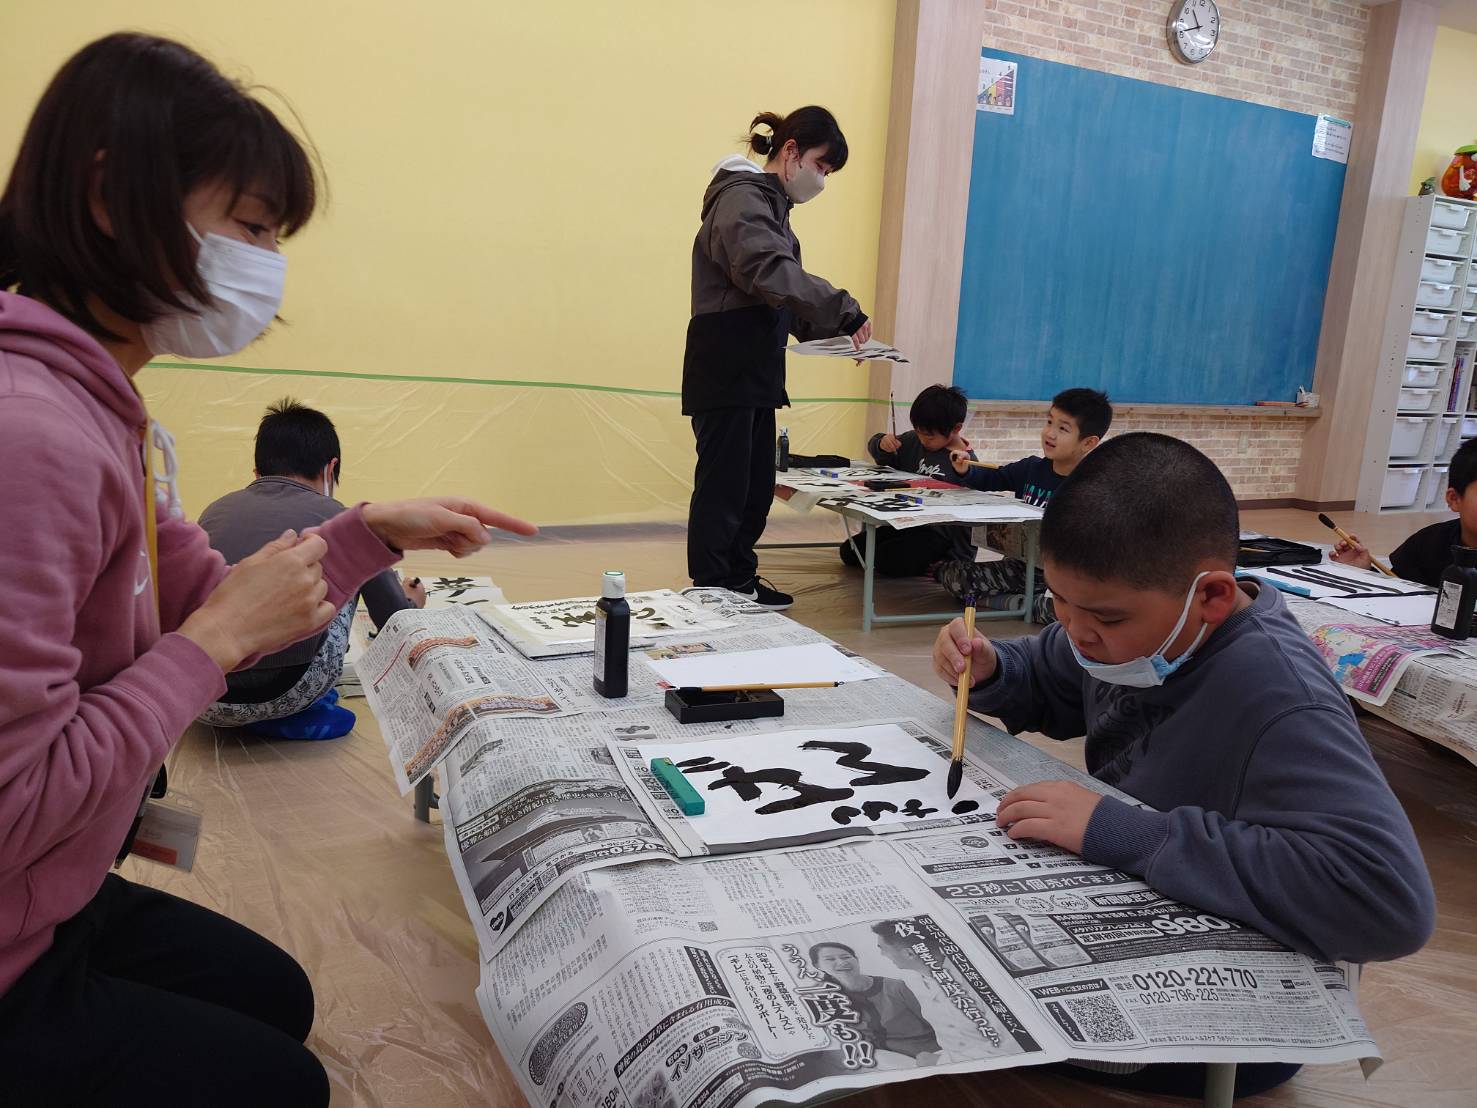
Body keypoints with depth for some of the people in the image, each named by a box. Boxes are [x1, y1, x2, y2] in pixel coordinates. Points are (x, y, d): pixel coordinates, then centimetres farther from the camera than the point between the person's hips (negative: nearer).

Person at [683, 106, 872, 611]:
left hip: (756, 374, 10)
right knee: (723, 488, -5)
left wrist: (834, 330, 4)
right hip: (725, 373, -10)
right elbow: (774, 276, -28)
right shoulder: (741, 199, -11)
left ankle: (738, 582, 25)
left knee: (757, 487, 14)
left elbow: (780, 298, 17)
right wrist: (846, 311, -29)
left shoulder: (770, 204, 20)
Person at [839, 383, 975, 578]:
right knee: (849, 552, 3)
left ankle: (933, 566, -4)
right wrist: (881, 444, -6)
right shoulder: (914, 441, 6)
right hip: (906, 523, 8)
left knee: (886, 561, -29)